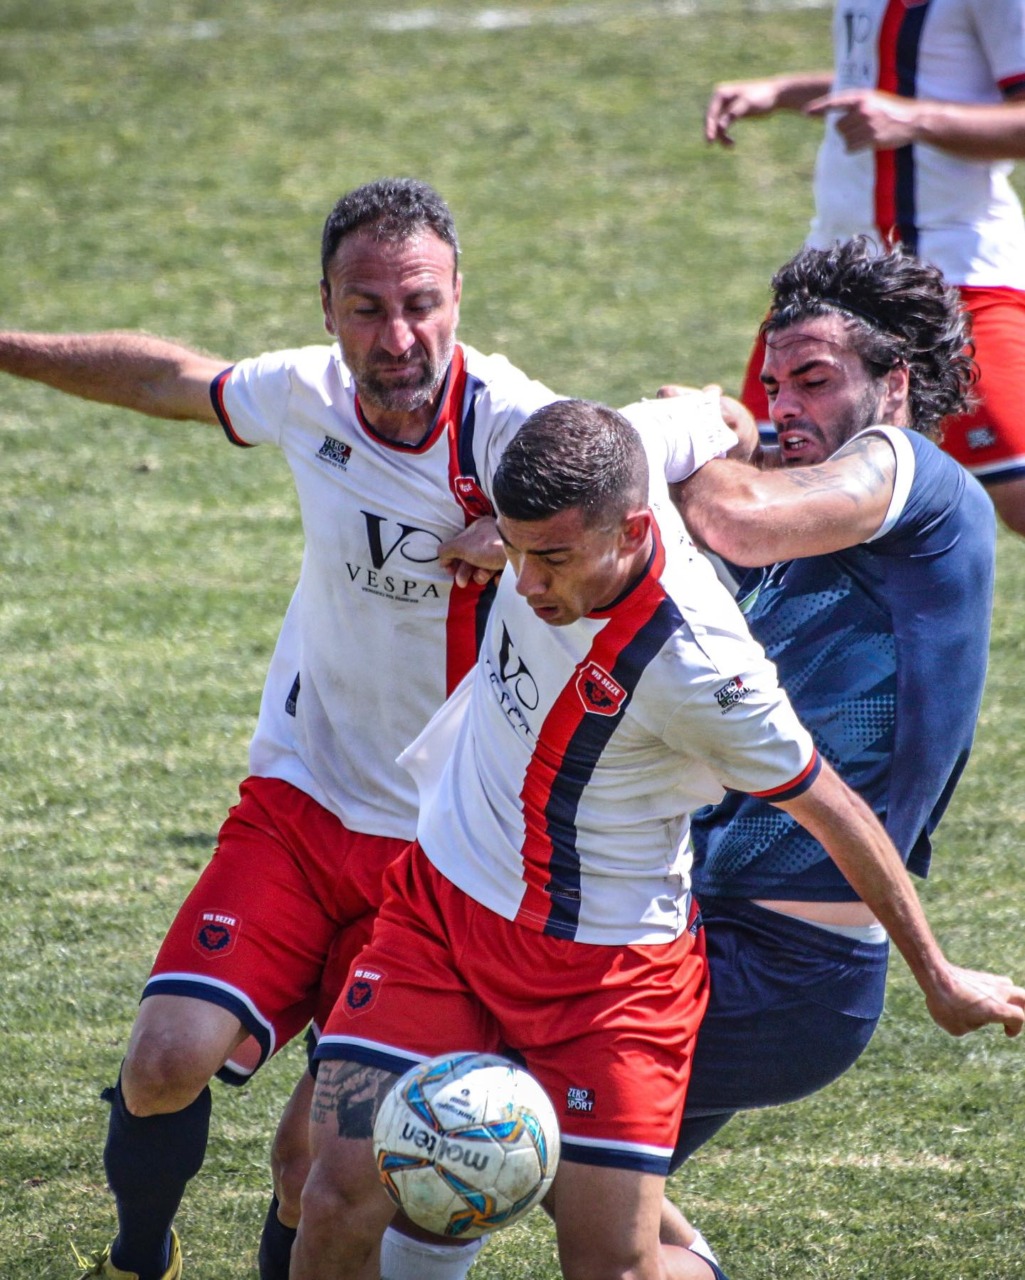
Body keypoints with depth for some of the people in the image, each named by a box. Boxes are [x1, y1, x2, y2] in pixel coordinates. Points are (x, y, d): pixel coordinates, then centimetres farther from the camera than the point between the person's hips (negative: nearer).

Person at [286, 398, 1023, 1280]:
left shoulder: (697, 666, -30)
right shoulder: (572, 494, -16)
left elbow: (831, 810, -15)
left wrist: (938, 978, -3)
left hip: (607, 962, -5)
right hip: (442, 899, 5)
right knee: (343, 1196, -9)